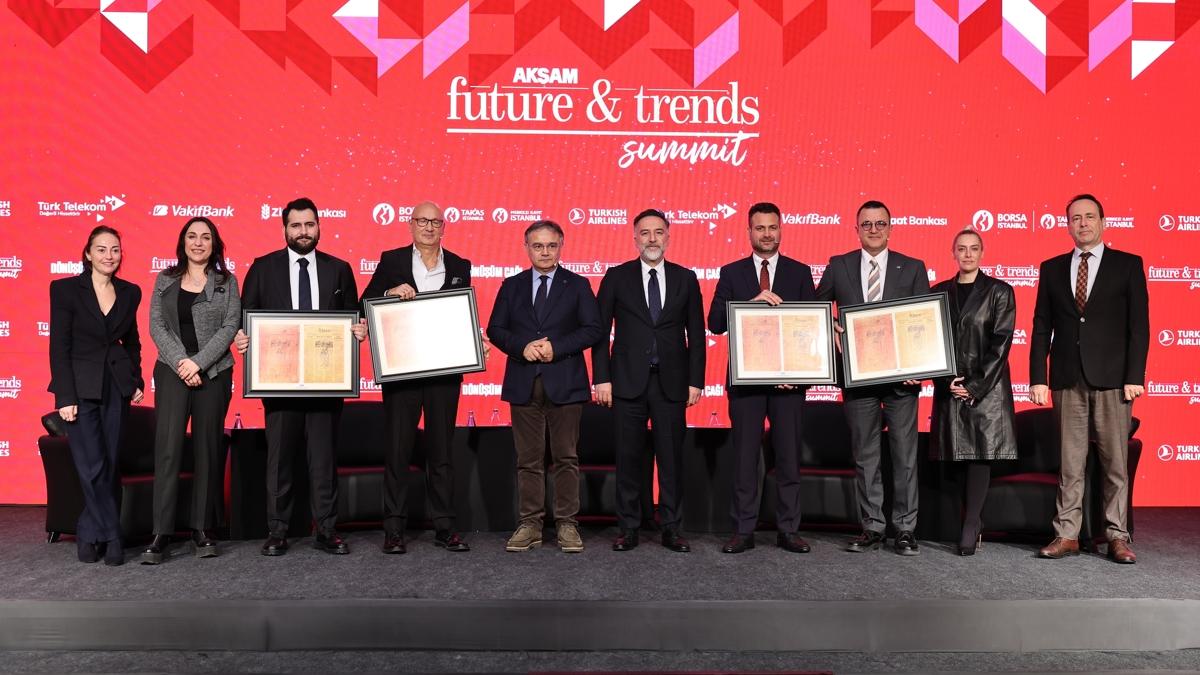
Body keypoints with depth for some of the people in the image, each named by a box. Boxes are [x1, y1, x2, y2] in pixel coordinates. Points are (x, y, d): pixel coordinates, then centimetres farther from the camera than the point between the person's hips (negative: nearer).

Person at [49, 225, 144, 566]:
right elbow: (59, 346, -6)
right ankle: (111, 537, 8)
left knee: (109, 466, 4)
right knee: (93, 468, -5)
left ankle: (90, 534, 19)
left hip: (117, 389, 4)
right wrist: (65, 397, -11)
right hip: (81, 388, -3)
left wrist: (136, 381, 8)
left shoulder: (130, 292, 8)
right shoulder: (65, 289, -3)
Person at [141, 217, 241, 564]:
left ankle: (202, 529, 11)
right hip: (172, 371, 0)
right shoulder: (165, 280, 10)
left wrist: (198, 362, -12)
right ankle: (161, 533, -5)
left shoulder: (227, 282, 7)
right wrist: (180, 361, -11)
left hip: (214, 373, 0)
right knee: (167, 447, -8)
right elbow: (157, 325, 3)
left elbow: (230, 326, -3)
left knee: (208, 449, 3)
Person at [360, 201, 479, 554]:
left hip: (444, 369, 2)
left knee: (442, 449, 7)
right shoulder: (391, 261, 4)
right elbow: (366, 305, 1)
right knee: (398, 448, 3)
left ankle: (444, 527, 15)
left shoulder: (460, 267, 9)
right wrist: (391, 293, -17)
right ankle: (394, 529, 11)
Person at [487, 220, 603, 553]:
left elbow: (592, 329, -2)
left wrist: (556, 347, -13)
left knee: (566, 457, 3)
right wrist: (522, 347, -11)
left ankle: (567, 524, 10)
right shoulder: (512, 286, 11)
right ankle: (530, 525, 13)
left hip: (565, 383, -1)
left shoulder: (577, 285, 6)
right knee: (528, 459, 5)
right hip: (524, 384, 2)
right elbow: (495, 329, 7)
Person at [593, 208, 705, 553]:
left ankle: (671, 528, 15)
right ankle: (628, 528, 15)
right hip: (628, 381, -1)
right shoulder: (616, 277, 4)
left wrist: (695, 380, 1)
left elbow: (696, 334, 8)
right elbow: (601, 331, 2)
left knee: (671, 456, 5)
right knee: (629, 457, 4)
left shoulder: (686, 278, 8)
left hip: (671, 382, 1)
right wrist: (601, 378, -5)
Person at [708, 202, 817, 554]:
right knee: (745, 456, 4)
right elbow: (715, 323, -3)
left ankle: (788, 530, 15)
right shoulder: (732, 273, 6)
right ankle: (743, 531, 12)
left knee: (789, 455, 5)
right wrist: (753, 303, -17)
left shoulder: (800, 272, 8)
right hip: (746, 377, 0)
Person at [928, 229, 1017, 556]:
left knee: (981, 452, -7)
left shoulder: (999, 291, 1)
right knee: (957, 453, 3)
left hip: (987, 387, -3)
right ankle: (974, 521, 14)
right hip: (949, 386, 3)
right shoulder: (939, 292, 10)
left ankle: (969, 526, -4)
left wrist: (975, 385, -13)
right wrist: (947, 380, -7)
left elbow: (1001, 343, -5)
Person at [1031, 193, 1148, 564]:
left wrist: (1134, 376, -8)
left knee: (1116, 462, 3)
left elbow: (1138, 324, 0)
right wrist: (1038, 377, 2)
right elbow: (1041, 327, 8)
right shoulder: (1052, 268, 11)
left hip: (1112, 379, -2)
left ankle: (1118, 537, 12)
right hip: (1067, 379, 2)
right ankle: (1067, 534, 11)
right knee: (1069, 462, 6)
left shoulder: (1128, 265, 5)